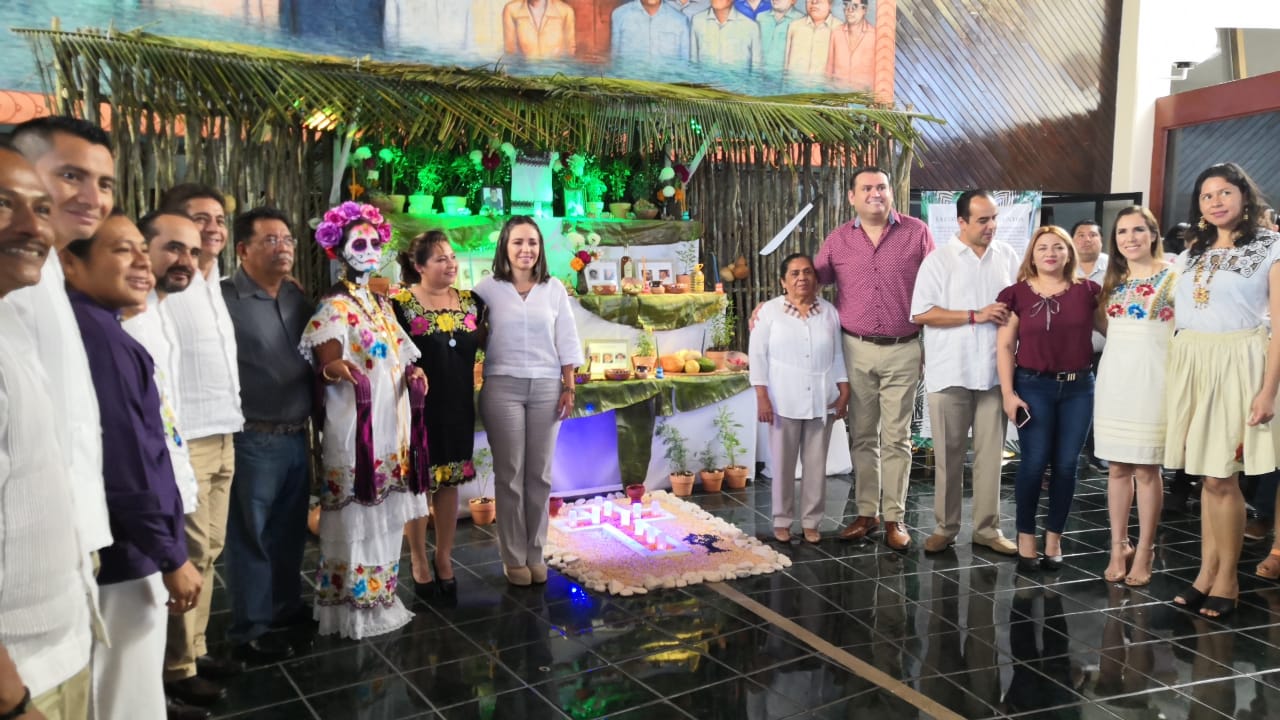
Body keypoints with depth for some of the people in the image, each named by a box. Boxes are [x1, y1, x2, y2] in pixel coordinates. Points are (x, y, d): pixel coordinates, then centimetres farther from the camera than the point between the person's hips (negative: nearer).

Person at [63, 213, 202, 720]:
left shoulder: (92, 329, 9)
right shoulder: (96, 335, -21)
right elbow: (124, 463, -24)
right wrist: (172, 557, -18)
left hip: (115, 549, 10)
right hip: (122, 554, -10)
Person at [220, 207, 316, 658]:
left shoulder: (297, 297, 10)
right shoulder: (224, 299, -13)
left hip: (297, 436, 7)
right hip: (254, 441, -7)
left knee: (290, 532, 19)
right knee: (251, 537, 5)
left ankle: (286, 607, 36)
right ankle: (249, 631, 17)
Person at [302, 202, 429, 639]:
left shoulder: (381, 303, 15)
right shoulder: (333, 306, -8)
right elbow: (324, 364, -16)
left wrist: (412, 374, 0)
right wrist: (336, 369, -38)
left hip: (392, 421, 8)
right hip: (354, 426, -8)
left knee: (385, 514, 13)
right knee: (356, 516, -4)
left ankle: (380, 597, 24)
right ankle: (353, 608, 7)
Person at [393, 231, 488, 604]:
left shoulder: (470, 301, 5)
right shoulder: (401, 304, -10)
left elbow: (481, 343, 18)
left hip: (457, 406, 4)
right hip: (419, 405, -4)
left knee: (449, 479, 13)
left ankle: (444, 556, 28)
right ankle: (418, 559, 24)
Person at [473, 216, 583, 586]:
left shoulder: (554, 289, 6)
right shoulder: (487, 288, -1)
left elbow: (566, 342, 7)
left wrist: (569, 387, 2)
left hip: (546, 387, 2)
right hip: (502, 387, -2)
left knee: (540, 474, 7)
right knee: (510, 474, 3)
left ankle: (535, 554, 19)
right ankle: (513, 558, 13)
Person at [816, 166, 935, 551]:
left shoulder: (917, 233, 0)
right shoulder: (838, 240, 5)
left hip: (903, 350, -2)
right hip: (857, 349, 2)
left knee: (896, 438, 4)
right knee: (863, 437, 9)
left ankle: (894, 517, 13)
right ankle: (866, 512, 19)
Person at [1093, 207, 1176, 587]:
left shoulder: (1172, 278, -4)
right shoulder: (1114, 281, 12)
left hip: (1152, 380, -4)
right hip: (1114, 379, 5)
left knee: (1146, 469, 0)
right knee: (1117, 467, 7)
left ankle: (1143, 552, 11)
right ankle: (1119, 548, 17)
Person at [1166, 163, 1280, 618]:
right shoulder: (1192, 253, 15)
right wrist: (1172, 378, 7)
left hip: (1237, 365, -5)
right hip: (1191, 366, 5)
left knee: (1220, 477, -5)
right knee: (1207, 475, 8)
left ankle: (1227, 580, 8)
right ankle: (1207, 573, 14)